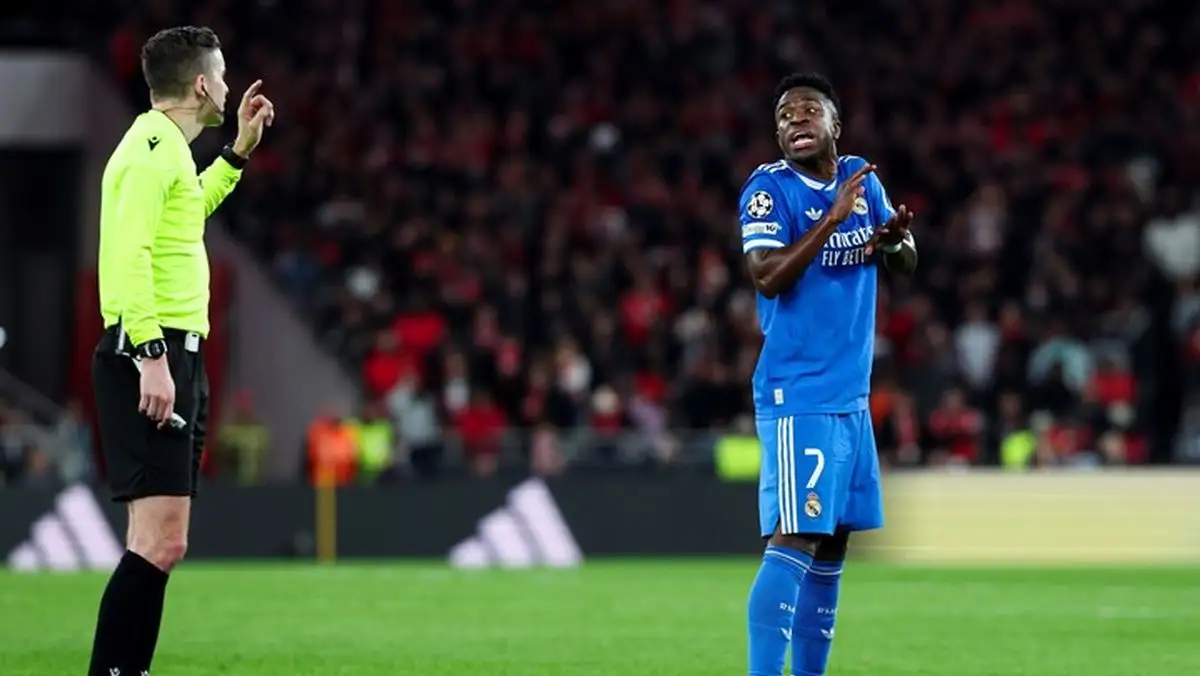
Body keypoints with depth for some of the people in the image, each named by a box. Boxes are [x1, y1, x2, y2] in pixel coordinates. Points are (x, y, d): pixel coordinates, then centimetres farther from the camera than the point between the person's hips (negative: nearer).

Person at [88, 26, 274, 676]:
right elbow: (130, 255, -21)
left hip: (171, 357, 11)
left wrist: (239, 150, 38)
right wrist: (151, 354, -27)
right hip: (150, 356, -11)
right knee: (159, 543, -16)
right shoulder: (153, 148, -11)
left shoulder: (166, 147, 20)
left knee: (158, 543, 11)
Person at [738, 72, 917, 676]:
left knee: (831, 547, 11)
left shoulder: (862, 179, 10)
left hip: (852, 395, 8)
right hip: (796, 396, -7)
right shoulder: (768, 189, -10)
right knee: (792, 543, -17)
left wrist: (894, 241, -9)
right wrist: (833, 218, -26)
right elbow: (767, 278, -22)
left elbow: (905, 264, 14)